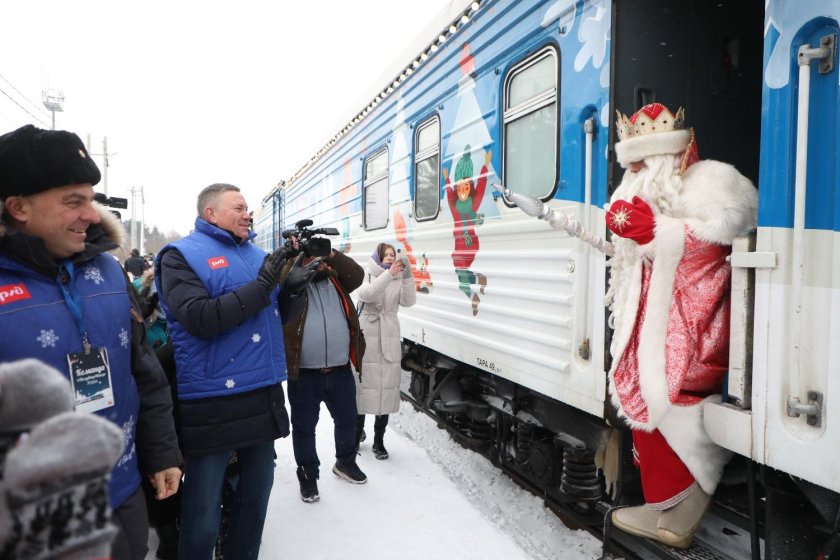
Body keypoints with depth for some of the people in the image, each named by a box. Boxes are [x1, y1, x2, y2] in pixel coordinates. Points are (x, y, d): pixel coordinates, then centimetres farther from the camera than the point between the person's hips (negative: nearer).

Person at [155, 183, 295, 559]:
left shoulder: (256, 254, 14)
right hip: (212, 402, -6)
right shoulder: (181, 256, -6)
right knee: (203, 514, 5)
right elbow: (200, 318, -21)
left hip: (264, 396, 7)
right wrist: (261, 286, -19)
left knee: (256, 496, 20)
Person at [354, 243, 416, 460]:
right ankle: (356, 436, 18)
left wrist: (407, 276, -23)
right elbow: (367, 294, -19)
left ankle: (379, 442, 13)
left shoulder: (398, 280, 7)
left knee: (387, 388, 2)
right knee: (362, 386, 1)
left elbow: (408, 301, -9)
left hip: (389, 340, 2)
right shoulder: (366, 276, 2)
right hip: (365, 338, -2)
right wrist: (388, 274, -30)